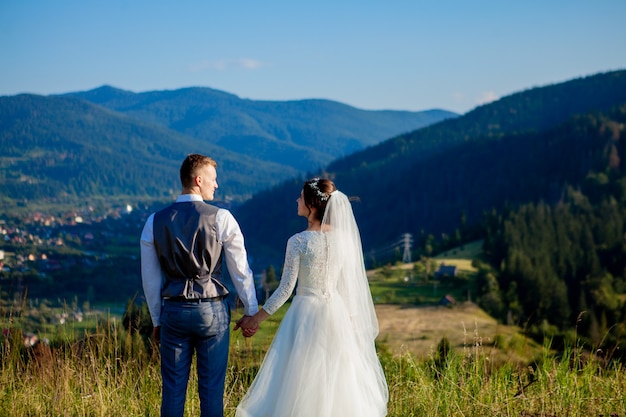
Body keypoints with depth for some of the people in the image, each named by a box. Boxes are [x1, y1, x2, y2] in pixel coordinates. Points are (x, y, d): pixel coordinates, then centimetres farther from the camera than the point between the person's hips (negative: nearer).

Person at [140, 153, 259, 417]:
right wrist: (251, 312, 9)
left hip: (173, 311, 2)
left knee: (173, 387, 8)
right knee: (212, 388, 5)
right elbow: (240, 269, -3)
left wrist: (157, 320, 17)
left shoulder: (155, 222, 2)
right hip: (212, 310, -2)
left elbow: (150, 278, 7)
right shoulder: (221, 219, -7)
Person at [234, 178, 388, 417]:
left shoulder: (298, 242, -14)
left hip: (306, 313, -4)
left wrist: (257, 318, -5)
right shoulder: (344, 237, -1)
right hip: (336, 314, 4)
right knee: (337, 378, 13)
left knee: (302, 380, 4)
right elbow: (350, 283, 3)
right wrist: (351, 316, 15)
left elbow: (286, 288, -13)